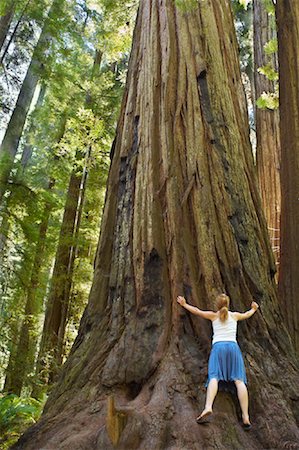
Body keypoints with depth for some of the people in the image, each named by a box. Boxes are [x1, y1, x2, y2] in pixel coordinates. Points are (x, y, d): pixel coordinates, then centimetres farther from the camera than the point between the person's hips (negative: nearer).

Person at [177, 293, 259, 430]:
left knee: (214, 377, -18)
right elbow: (247, 315, 40)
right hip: (233, 346, 2)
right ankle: (246, 417, -17)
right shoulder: (235, 315, 20)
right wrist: (253, 309, 61)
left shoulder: (213, 315, 14)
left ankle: (208, 407, -40)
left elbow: (197, 311, 20)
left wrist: (184, 304, 35)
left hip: (218, 346, -2)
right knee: (239, 380, -7)